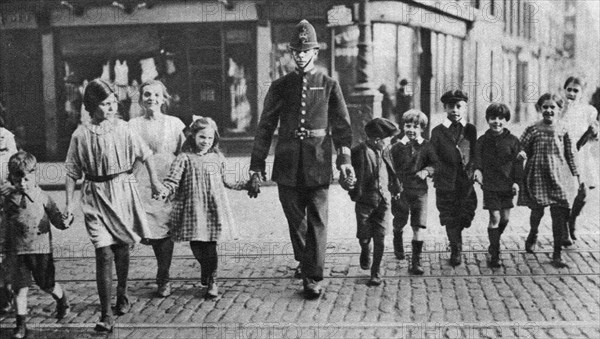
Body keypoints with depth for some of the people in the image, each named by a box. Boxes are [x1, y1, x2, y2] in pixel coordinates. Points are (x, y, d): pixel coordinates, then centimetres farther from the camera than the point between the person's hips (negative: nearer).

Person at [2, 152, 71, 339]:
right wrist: (7, 246, 11)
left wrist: (63, 223, -23)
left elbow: (54, 215, -2)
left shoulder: (42, 197, -3)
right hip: (18, 251, 2)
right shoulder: (9, 200, 3)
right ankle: (21, 323, 10)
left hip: (41, 248, -2)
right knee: (20, 288, 0)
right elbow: (8, 226, 11)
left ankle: (62, 299, 39)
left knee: (47, 285, 7)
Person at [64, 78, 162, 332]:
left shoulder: (123, 129, -2)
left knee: (122, 250, 13)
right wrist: (69, 203, -3)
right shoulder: (81, 135, -5)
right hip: (96, 198, -2)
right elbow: (72, 172, 1)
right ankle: (106, 315, -6)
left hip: (123, 192, 2)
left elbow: (145, 155, 10)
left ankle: (122, 295, 40)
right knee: (104, 254, -10)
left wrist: (154, 181, 11)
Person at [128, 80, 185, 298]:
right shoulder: (133, 125, 9)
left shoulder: (175, 124, 8)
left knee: (164, 230, -3)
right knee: (152, 231, -7)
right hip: (143, 184, 1)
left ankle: (163, 280, 6)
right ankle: (163, 278, 10)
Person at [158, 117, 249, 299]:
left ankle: (212, 282, 14)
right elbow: (173, 179, -8)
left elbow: (225, 180, 22)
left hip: (214, 208, 1)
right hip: (192, 208, -1)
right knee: (195, 244, 1)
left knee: (210, 245, -1)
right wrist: (165, 190, -27)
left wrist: (244, 185, 21)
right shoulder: (185, 158, -2)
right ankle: (205, 269, 34)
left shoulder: (217, 158, 9)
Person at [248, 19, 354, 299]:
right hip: (287, 168, 2)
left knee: (317, 223, -2)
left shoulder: (329, 86, 5)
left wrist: (344, 158, -11)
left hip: (318, 166, -2)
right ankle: (306, 264, 32)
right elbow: (265, 128, 8)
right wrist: (256, 167, 4)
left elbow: (342, 126, 3)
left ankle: (313, 279, 4)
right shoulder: (280, 87, 8)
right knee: (296, 222, 10)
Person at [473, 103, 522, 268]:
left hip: (507, 185, 2)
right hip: (490, 185, -2)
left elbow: (517, 162, 2)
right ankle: (494, 255, -1)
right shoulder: (483, 140, 0)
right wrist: (477, 170, -23)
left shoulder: (512, 140, 1)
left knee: (505, 218, 10)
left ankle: (495, 242, 37)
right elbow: (477, 158, -3)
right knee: (495, 218, -6)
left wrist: (516, 181, -5)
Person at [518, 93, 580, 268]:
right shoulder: (533, 130, -3)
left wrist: (577, 175, 10)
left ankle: (557, 255, 7)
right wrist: (521, 153, -22)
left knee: (559, 216, -3)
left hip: (559, 177, 1)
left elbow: (570, 155, 8)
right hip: (537, 176, -1)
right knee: (537, 211, 9)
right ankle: (533, 236, 44)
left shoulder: (563, 130, 1)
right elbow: (521, 148, 1)